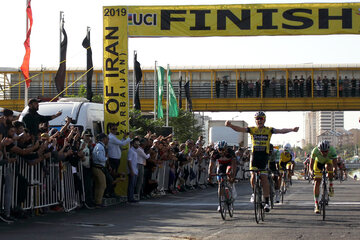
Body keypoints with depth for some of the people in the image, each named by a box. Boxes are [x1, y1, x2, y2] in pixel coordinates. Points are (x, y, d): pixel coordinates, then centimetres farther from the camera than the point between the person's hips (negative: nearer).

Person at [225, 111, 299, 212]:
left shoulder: (269, 130, 1)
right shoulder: (252, 129, 3)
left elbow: (281, 131, -11)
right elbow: (240, 129, -10)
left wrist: (292, 130, -27)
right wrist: (230, 125, -28)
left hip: (264, 157, -1)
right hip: (254, 156, 1)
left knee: (264, 178, -4)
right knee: (253, 176, -13)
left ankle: (267, 202, 2)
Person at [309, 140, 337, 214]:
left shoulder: (332, 150, -36)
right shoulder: (315, 151, -35)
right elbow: (311, 164, -28)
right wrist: (311, 171, -45)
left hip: (328, 161, 0)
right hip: (318, 162, 0)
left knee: (329, 167, -37)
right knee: (317, 182, -10)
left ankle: (331, 186, -15)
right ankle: (316, 205, -6)